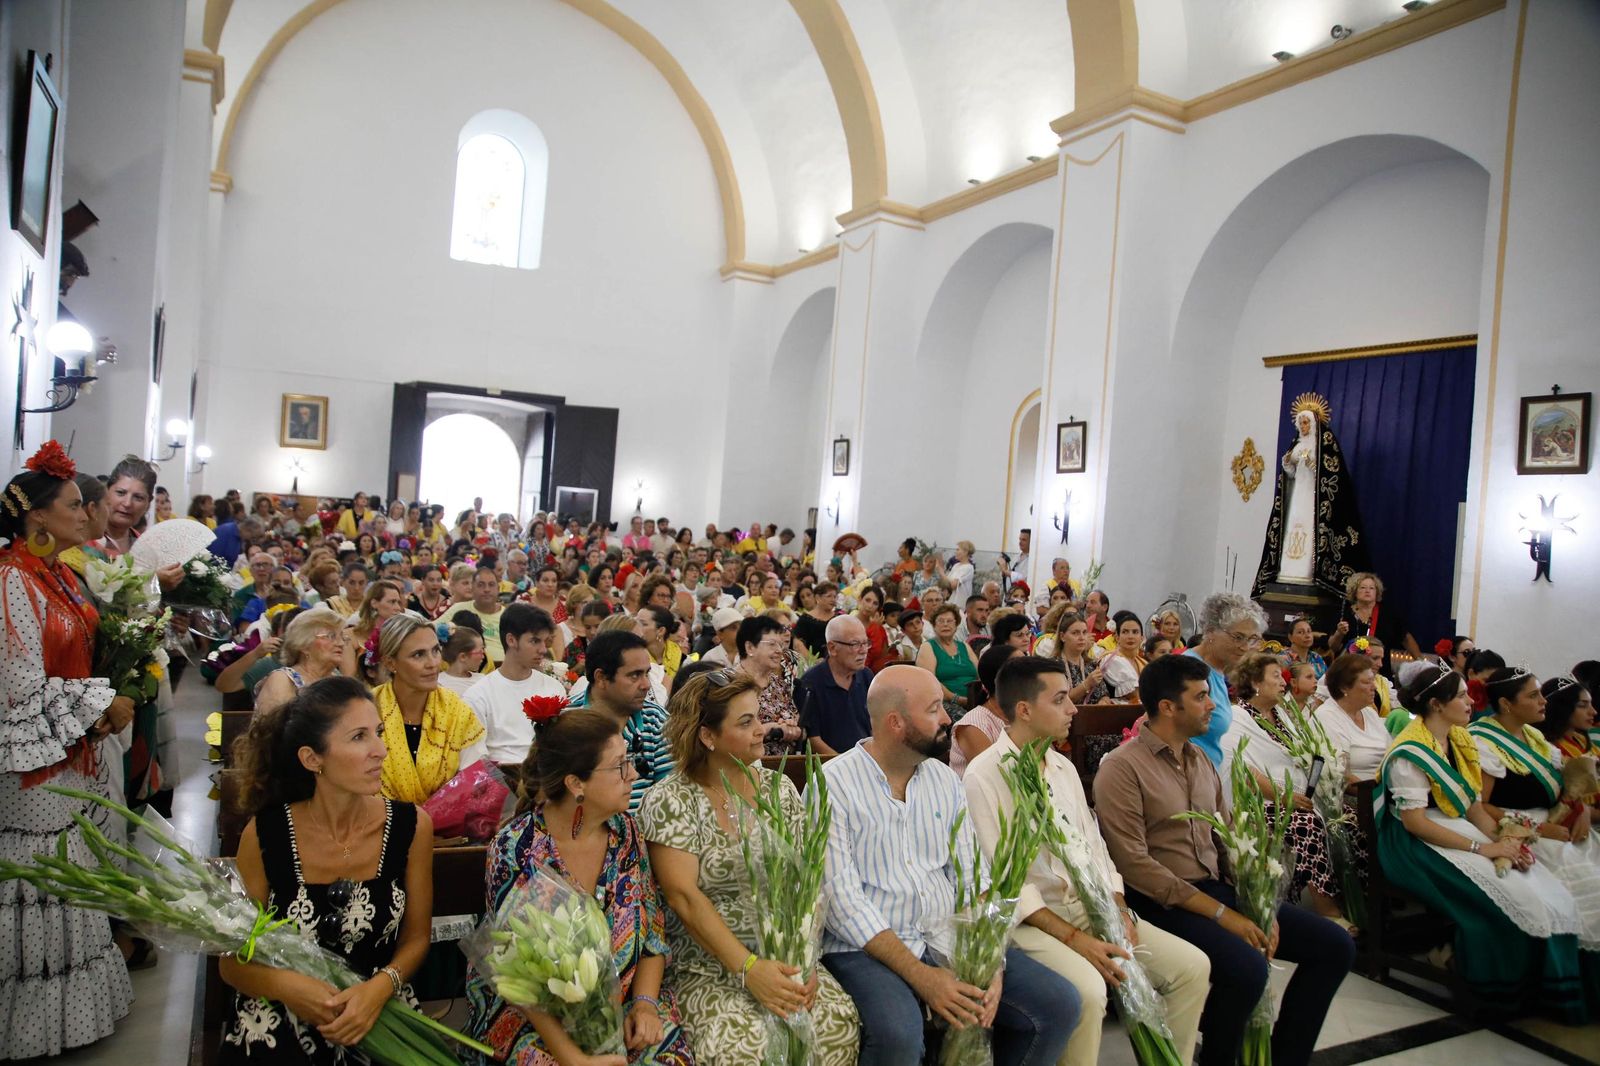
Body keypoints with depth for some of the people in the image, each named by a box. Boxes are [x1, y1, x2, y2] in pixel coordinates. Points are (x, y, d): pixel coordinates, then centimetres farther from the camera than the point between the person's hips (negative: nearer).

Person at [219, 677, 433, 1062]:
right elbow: (232, 960, -1)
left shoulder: (411, 826, -10)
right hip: (278, 1026, 0)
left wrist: (381, 986, -17)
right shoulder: (264, 835, -11)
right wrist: (284, 985, -19)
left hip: (380, 1016, 1)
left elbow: (416, 937, 1)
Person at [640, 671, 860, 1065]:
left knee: (839, 1026, -21)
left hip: (784, 958, 4)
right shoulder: (670, 801, -8)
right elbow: (685, 897, -15)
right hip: (706, 967, -4)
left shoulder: (780, 789, 6)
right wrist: (749, 968, -23)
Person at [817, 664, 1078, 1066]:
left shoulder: (945, 779, 9)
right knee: (899, 1033, -35)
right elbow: (841, 897, -16)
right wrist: (919, 975, -23)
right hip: (866, 947, -5)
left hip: (949, 939, 6)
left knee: (1059, 1003, -9)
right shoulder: (833, 784, -10)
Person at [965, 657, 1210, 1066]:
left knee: (1192, 966, -3)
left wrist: (1119, 911, -5)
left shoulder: (1063, 767, 12)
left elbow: (1093, 847, 13)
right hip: (1025, 918, -7)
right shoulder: (984, 776, -14)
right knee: (1087, 990, -33)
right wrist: (1072, 937, -21)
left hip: (1088, 906, 8)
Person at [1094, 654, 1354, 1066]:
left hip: (1217, 888, 8)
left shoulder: (1202, 760, 14)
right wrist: (1220, 913, -19)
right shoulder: (1122, 767, -13)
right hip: (1161, 903, -8)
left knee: (1335, 945, 1)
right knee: (1246, 967, -31)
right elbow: (1134, 864, -19)